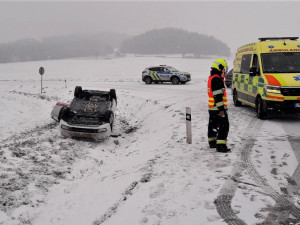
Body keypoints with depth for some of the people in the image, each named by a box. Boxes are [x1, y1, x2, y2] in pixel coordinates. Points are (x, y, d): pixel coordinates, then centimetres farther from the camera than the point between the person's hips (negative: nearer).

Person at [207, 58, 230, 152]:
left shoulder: (211, 78, 15)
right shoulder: (217, 79, -19)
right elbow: (218, 96, -24)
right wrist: (221, 109, -23)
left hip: (212, 108, 11)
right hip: (218, 109, -11)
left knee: (213, 125, 19)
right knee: (224, 126, -9)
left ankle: (212, 142, 30)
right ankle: (221, 146, -12)